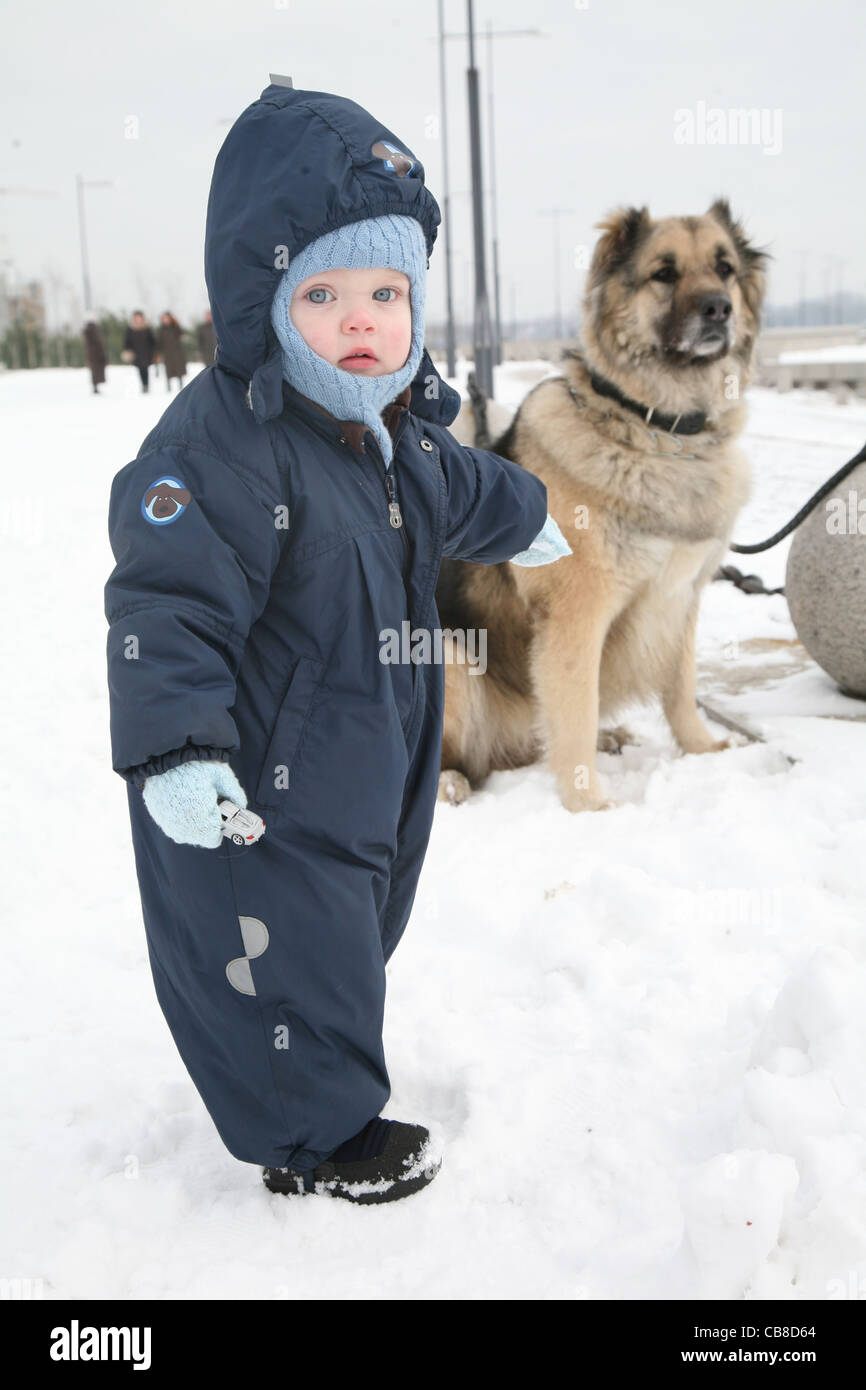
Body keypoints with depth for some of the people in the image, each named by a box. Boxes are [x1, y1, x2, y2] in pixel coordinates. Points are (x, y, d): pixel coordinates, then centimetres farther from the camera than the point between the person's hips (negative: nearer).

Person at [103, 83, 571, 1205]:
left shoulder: (399, 428, 2)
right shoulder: (218, 443, -27)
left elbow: (452, 491, 26)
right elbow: (169, 604, -30)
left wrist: (523, 519, 43)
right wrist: (177, 749, -39)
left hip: (370, 766, 9)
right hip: (254, 791, -9)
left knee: (353, 934, 24)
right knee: (289, 955, 6)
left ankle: (327, 1072, 47)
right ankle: (318, 1137, 27)